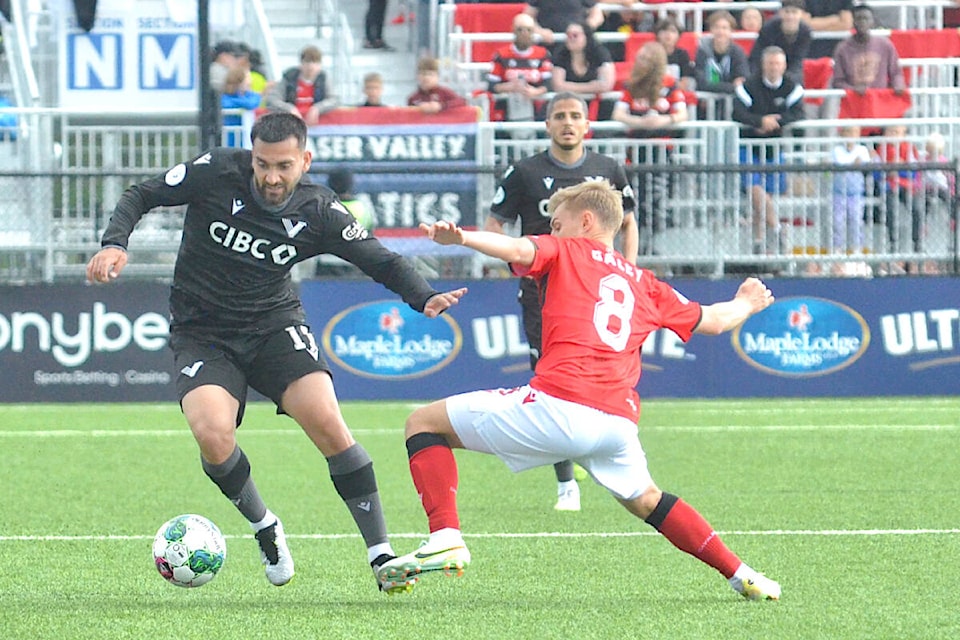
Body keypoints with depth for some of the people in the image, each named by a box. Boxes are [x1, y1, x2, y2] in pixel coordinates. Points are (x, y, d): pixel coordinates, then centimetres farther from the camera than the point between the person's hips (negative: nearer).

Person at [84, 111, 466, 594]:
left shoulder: (318, 212, -9)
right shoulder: (215, 174, -14)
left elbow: (380, 261, -2)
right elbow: (140, 196, -2)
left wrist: (424, 297, -21)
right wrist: (115, 243, -20)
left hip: (275, 323, 1)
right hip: (201, 333, -1)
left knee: (327, 424, -21)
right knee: (213, 437, -26)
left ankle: (381, 555, -12)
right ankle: (263, 527, 5)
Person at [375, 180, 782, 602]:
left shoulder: (567, 251, 14)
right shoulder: (644, 284, 26)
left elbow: (519, 250, -8)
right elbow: (713, 321, 33)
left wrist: (460, 237, -22)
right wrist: (746, 303, 55)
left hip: (558, 405, -6)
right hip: (618, 421, 6)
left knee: (425, 423, 6)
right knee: (645, 501, 34)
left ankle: (446, 538, -13)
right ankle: (740, 574, 28)